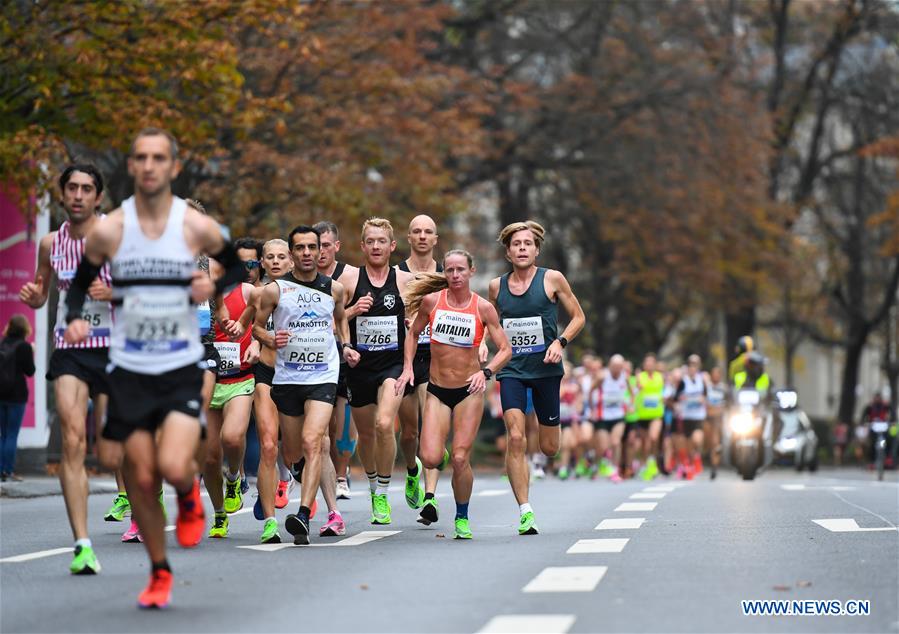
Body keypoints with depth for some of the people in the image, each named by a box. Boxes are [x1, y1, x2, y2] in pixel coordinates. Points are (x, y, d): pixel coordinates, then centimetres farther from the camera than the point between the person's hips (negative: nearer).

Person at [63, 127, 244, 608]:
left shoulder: (198, 227, -5)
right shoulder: (108, 230, -3)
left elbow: (238, 268, 12)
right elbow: (80, 285, 10)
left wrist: (214, 288, -9)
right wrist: (74, 319, -11)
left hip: (182, 369, -1)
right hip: (129, 371, 1)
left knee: (173, 468, -20)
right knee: (141, 480, 4)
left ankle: (190, 495, 18)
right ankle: (159, 573, 23)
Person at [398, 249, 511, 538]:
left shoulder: (483, 308, -5)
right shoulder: (431, 300, -2)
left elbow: (505, 349, -1)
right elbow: (413, 333, 14)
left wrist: (485, 372, -17)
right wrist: (408, 367, 2)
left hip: (469, 390, -1)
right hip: (437, 390, 1)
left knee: (461, 459, -8)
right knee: (430, 459, -13)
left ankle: (462, 517, 15)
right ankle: (442, 455, 26)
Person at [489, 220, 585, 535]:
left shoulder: (552, 279, -2)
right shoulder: (497, 286, 5)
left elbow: (578, 317, 5)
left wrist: (560, 342, -10)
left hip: (546, 369, -1)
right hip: (512, 369, 1)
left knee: (549, 448, 7)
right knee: (516, 439, -17)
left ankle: (547, 423, 46)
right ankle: (524, 511, -13)